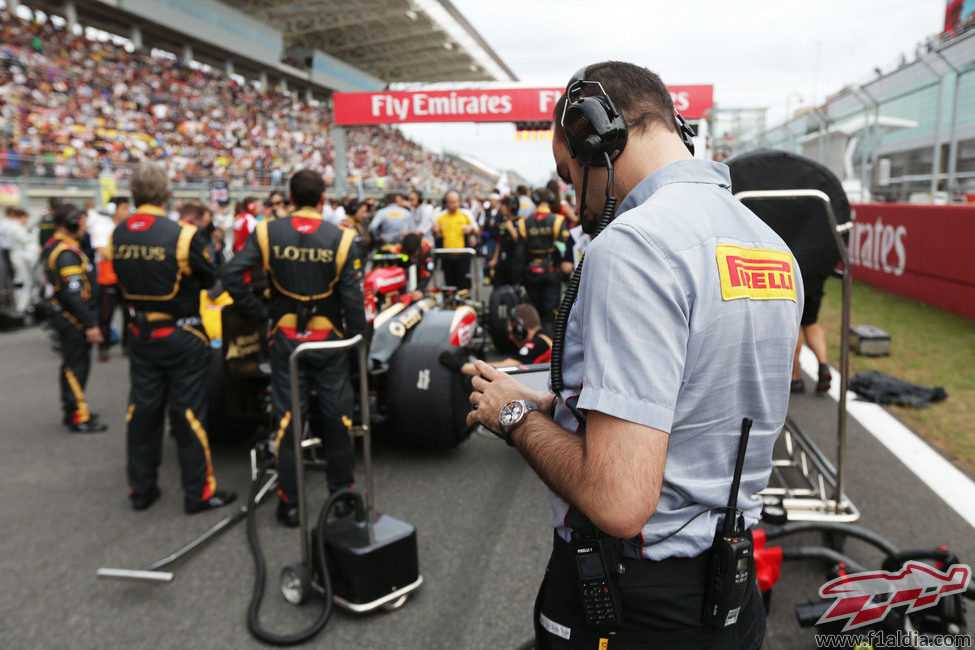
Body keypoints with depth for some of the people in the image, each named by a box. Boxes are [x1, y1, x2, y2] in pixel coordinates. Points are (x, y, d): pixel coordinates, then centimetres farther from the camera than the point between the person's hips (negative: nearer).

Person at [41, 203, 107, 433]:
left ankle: (71, 410, 29)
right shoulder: (67, 253, -21)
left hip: (63, 316, 10)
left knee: (71, 367, 18)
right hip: (73, 319, -10)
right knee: (77, 368, -3)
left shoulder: (53, 246, 12)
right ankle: (79, 417, 3)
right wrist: (90, 325, -22)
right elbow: (73, 293, -26)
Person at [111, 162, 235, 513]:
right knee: (189, 412, 3)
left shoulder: (117, 235, -2)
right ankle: (199, 493, 14)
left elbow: (121, 283, 6)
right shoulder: (184, 235, -19)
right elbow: (210, 279, -7)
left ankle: (141, 489, 27)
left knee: (142, 410, 14)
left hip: (140, 335, 5)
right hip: (182, 336, -5)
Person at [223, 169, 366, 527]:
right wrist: (356, 337, 1)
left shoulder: (267, 232, -4)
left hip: (285, 338, 2)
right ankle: (342, 491, 23)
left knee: (287, 417, 8)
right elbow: (352, 295, -10)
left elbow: (232, 273, -11)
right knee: (337, 416, 11)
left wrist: (259, 311, -1)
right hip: (329, 338, -1)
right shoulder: (342, 238, -9)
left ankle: (289, 502, 16)